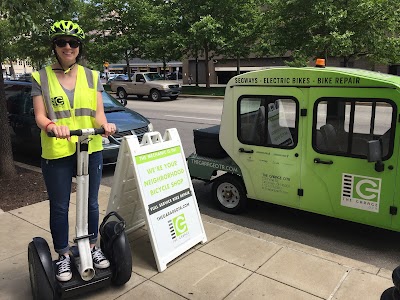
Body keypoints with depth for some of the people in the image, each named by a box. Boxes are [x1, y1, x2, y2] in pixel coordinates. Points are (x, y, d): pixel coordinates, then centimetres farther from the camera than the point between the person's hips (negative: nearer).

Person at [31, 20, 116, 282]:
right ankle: (64, 256, 27)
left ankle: (93, 247, 34)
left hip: (91, 150, 2)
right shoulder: (41, 78, 1)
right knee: (60, 207, 9)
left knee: (91, 202, 14)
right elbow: (40, 116, -5)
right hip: (56, 153, -2)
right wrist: (52, 126, -28)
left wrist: (104, 124, -23)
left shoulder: (92, 76, 6)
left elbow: (98, 112, 0)